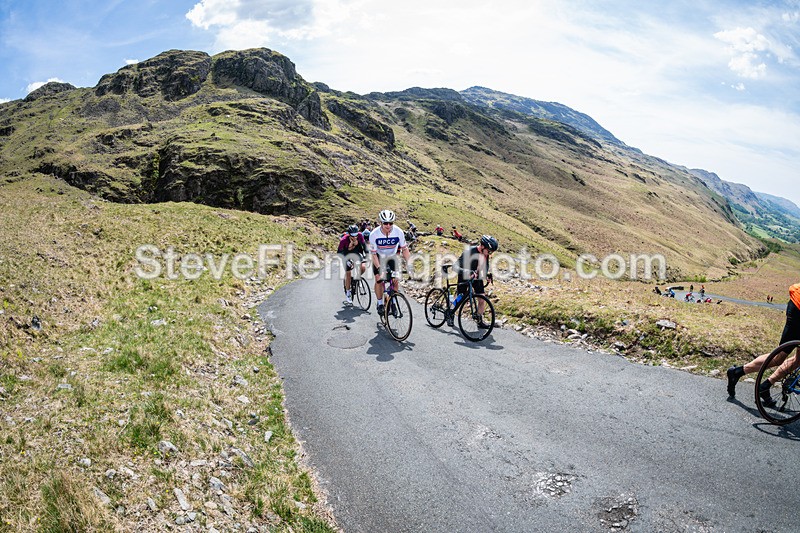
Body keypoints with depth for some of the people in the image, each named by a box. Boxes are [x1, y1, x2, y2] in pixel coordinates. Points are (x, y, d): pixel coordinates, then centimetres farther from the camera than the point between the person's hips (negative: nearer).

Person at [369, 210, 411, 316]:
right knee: (379, 280, -12)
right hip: (379, 257, -1)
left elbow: (404, 249, -15)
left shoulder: (398, 232, -26)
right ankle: (380, 304, 6)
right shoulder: (374, 234, -28)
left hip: (393, 256, 1)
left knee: (395, 280, -10)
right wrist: (379, 269, -34)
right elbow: (373, 253, -24)